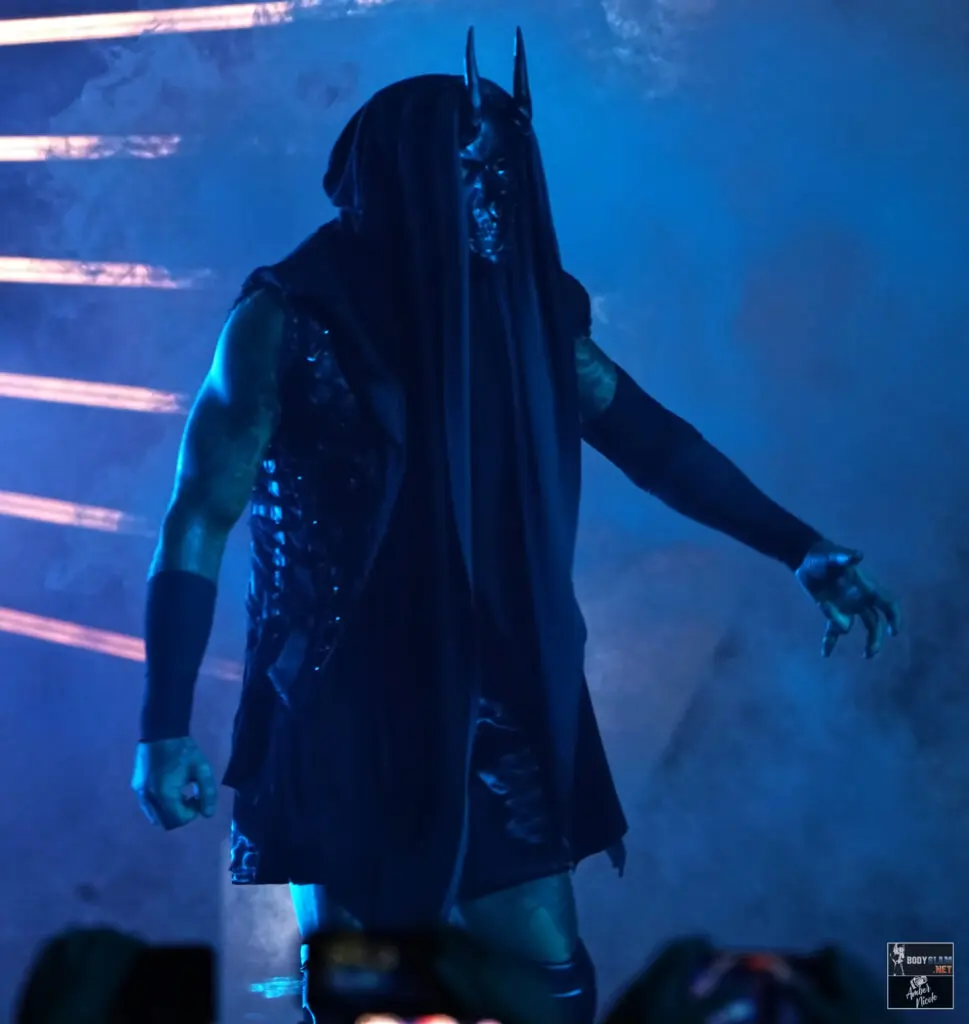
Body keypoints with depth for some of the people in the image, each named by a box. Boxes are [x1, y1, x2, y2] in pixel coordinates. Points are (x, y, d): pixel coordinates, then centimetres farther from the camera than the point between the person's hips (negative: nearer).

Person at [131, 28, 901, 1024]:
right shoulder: (290, 321, -10)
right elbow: (197, 522, -11)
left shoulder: (520, 310, 3)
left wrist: (799, 548, 9)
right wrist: (165, 726, -17)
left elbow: (651, 439, 13)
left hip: (488, 711, 4)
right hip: (342, 718, -4)